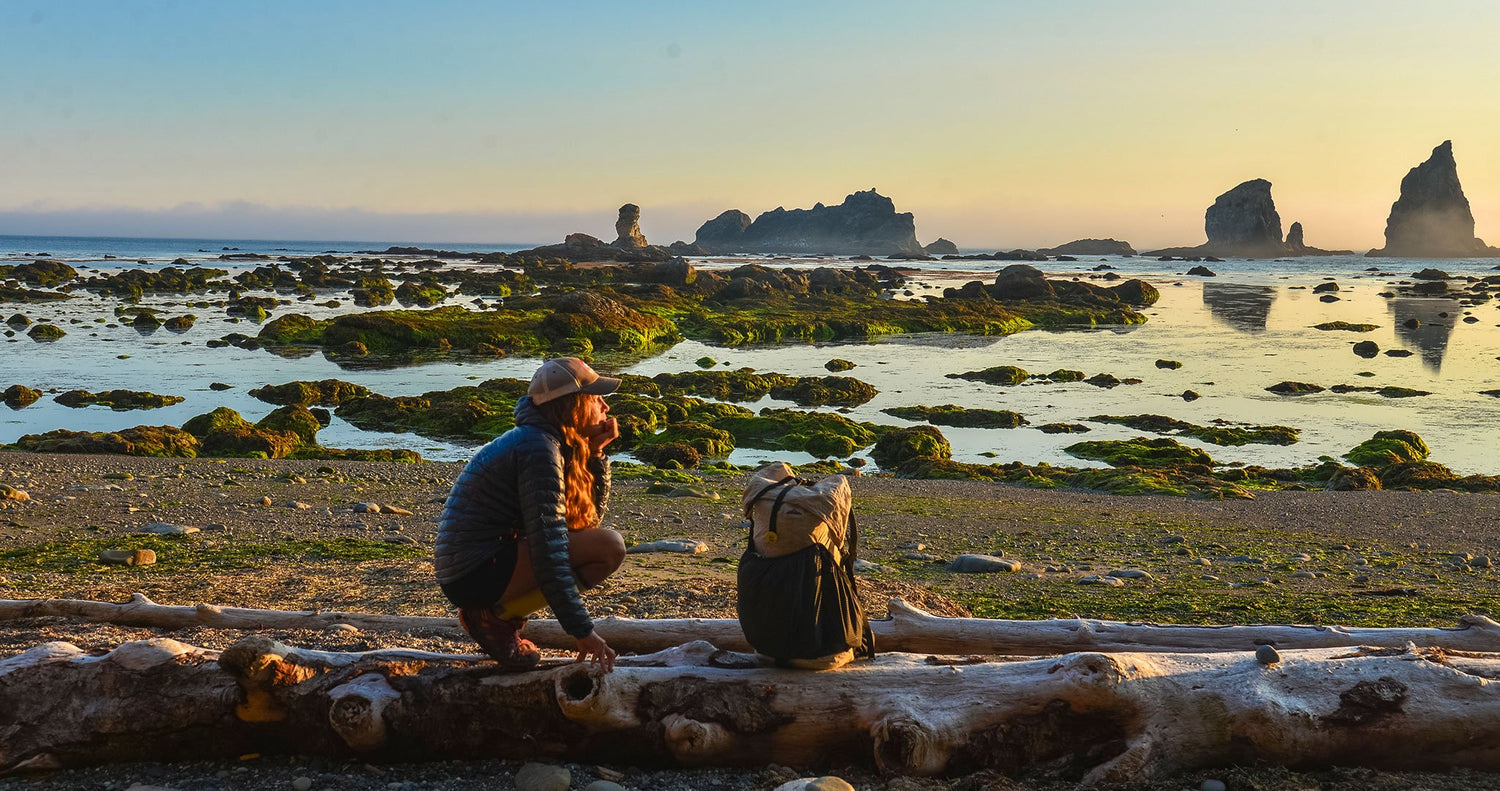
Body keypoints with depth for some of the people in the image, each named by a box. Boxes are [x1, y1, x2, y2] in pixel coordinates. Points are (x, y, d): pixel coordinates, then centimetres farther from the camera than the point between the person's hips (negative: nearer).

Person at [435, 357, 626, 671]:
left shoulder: (544, 441, 12)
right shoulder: (539, 450, -17)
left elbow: (588, 520, 14)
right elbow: (548, 550, -24)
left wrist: (595, 453, 4)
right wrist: (582, 631, -24)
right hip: (475, 574, -10)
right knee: (609, 546, -17)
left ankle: (496, 611, 9)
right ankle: (497, 616, -9)